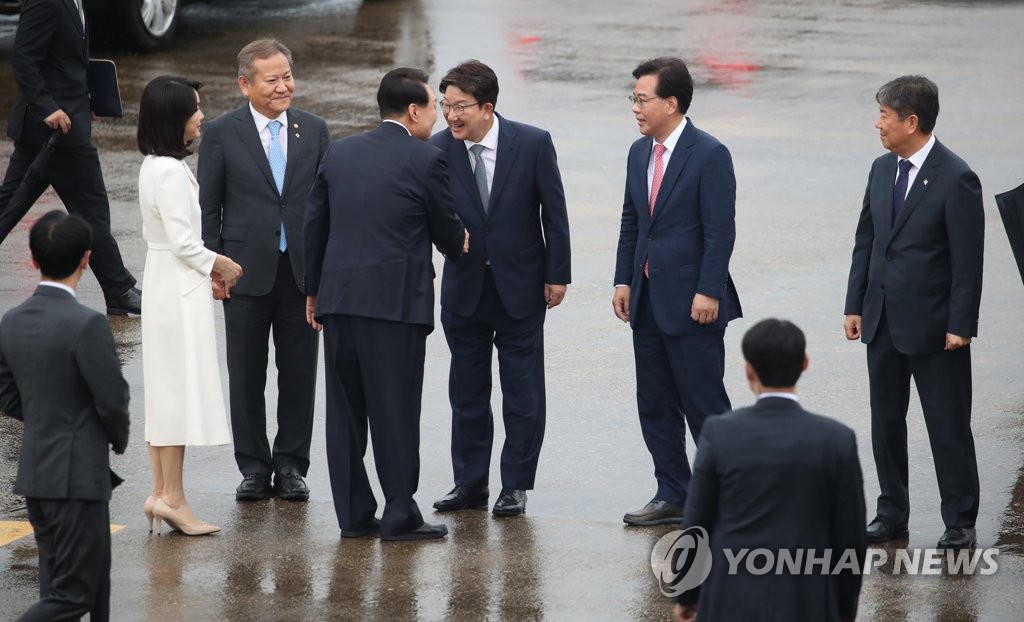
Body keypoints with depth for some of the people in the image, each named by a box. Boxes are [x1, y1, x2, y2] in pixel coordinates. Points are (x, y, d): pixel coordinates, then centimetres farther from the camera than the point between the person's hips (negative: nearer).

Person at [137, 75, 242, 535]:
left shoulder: (154, 166, 10)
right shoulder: (171, 171, -20)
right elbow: (184, 242, -20)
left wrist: (207, 265, 13)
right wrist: (219, 265, -4)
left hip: (164, 285, 10)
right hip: (181, 289, -10)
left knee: (164, 393, 11)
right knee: (181, 389, -6)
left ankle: (161, 492, 14)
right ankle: (171, 496, -4)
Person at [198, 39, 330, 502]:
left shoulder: (314, 130, 5)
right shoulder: (222, 133, -2)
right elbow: (208, 207, 1)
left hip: (303, 271, 2)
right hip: (247, 271, -2)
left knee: (299, 375, 6)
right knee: (246, 377, 5)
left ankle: (291, 467, 16)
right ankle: (254, 468, 14)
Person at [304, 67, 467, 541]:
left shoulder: (339, 153, 9)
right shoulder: (425, 160, -7)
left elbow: (314, 224, 12)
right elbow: (449, 234, 1)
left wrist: (313, 290, 21)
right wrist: (459, 243, 25)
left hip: (338, 300, 5)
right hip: (396, 302, -5)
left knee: (345, 411, 9)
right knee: (396, 412, 0)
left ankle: (353, 514, 13)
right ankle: (400, 516, 2)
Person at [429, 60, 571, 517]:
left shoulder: (532, 144, -11)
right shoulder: (438, 150, -7)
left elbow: (554, 211, -4)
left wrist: (557, 274, -4)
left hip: (520, 286, -2)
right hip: (465, 287, 2)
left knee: (522, 391, 3)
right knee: (466, 391, 9)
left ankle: (516, 485, 11)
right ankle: (470, 483, 19)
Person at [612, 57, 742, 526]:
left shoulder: (709, 155, -12)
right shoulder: (640, 153, 11)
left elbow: (720, 231, -14)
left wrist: (708, 292, -18)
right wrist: (624, 281, 9)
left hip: (691, 302, -8)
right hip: (647, 301, 8)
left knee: (703, 402, -3)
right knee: (654, 404, 11)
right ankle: (672, 495, 19)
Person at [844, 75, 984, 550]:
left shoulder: (955, 179, -15)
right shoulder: (882, 170, 7)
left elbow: (968, 258, -14)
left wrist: (960, 325, -15)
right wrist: (856, 305, 9)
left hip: (933, 326, -7)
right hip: (884, 322, 7)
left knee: (948, 427, 1)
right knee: (885, 422, 13)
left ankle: (960, 523, 9)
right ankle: (891, 515, 24)